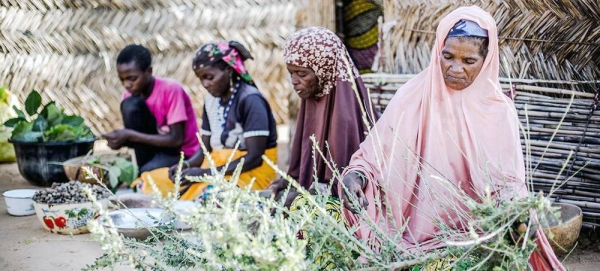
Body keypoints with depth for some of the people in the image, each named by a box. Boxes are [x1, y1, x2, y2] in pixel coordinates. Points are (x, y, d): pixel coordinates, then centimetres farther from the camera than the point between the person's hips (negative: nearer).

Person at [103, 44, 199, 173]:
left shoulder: (170, 89, -22)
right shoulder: (130, 94, -5)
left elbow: (176, 140, -23)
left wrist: (130, 136, -27)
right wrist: (122, 139, -24)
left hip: (182, 152, -6)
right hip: (156, 147, 6)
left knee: (145, 174, -36)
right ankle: (143, 167, -13)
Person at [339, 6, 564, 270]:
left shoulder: (499, 110, 0)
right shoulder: (413, 96, 1)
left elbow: (508, 181, -6)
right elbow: (374, 155, 2)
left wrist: (509, 208, -27)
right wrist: (355, 176, -19)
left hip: (475, 239, -1)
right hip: (414, 232, 1)